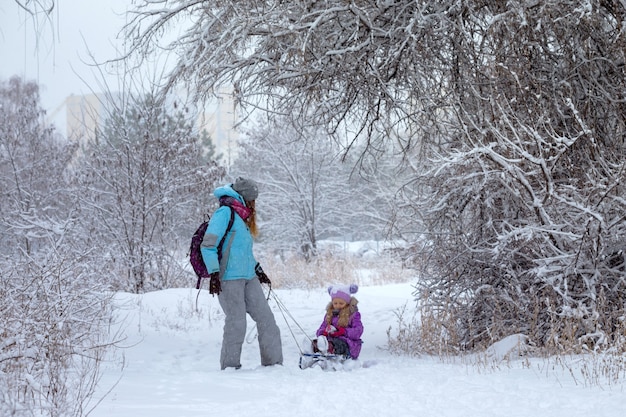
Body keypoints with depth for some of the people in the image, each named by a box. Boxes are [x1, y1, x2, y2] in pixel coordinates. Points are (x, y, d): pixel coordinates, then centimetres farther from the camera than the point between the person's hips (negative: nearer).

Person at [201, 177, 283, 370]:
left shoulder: (242, 218, 22)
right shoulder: (225, 212, -6)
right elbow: (208, 246, -13)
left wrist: (258, 270, 31)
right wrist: (214, 273, -18)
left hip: (248, 277, 9)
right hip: (229, 278, -9)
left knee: (266, 318, 3)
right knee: (236, 323, -8)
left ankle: (274, 363, 7)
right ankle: (230, 367, 3)